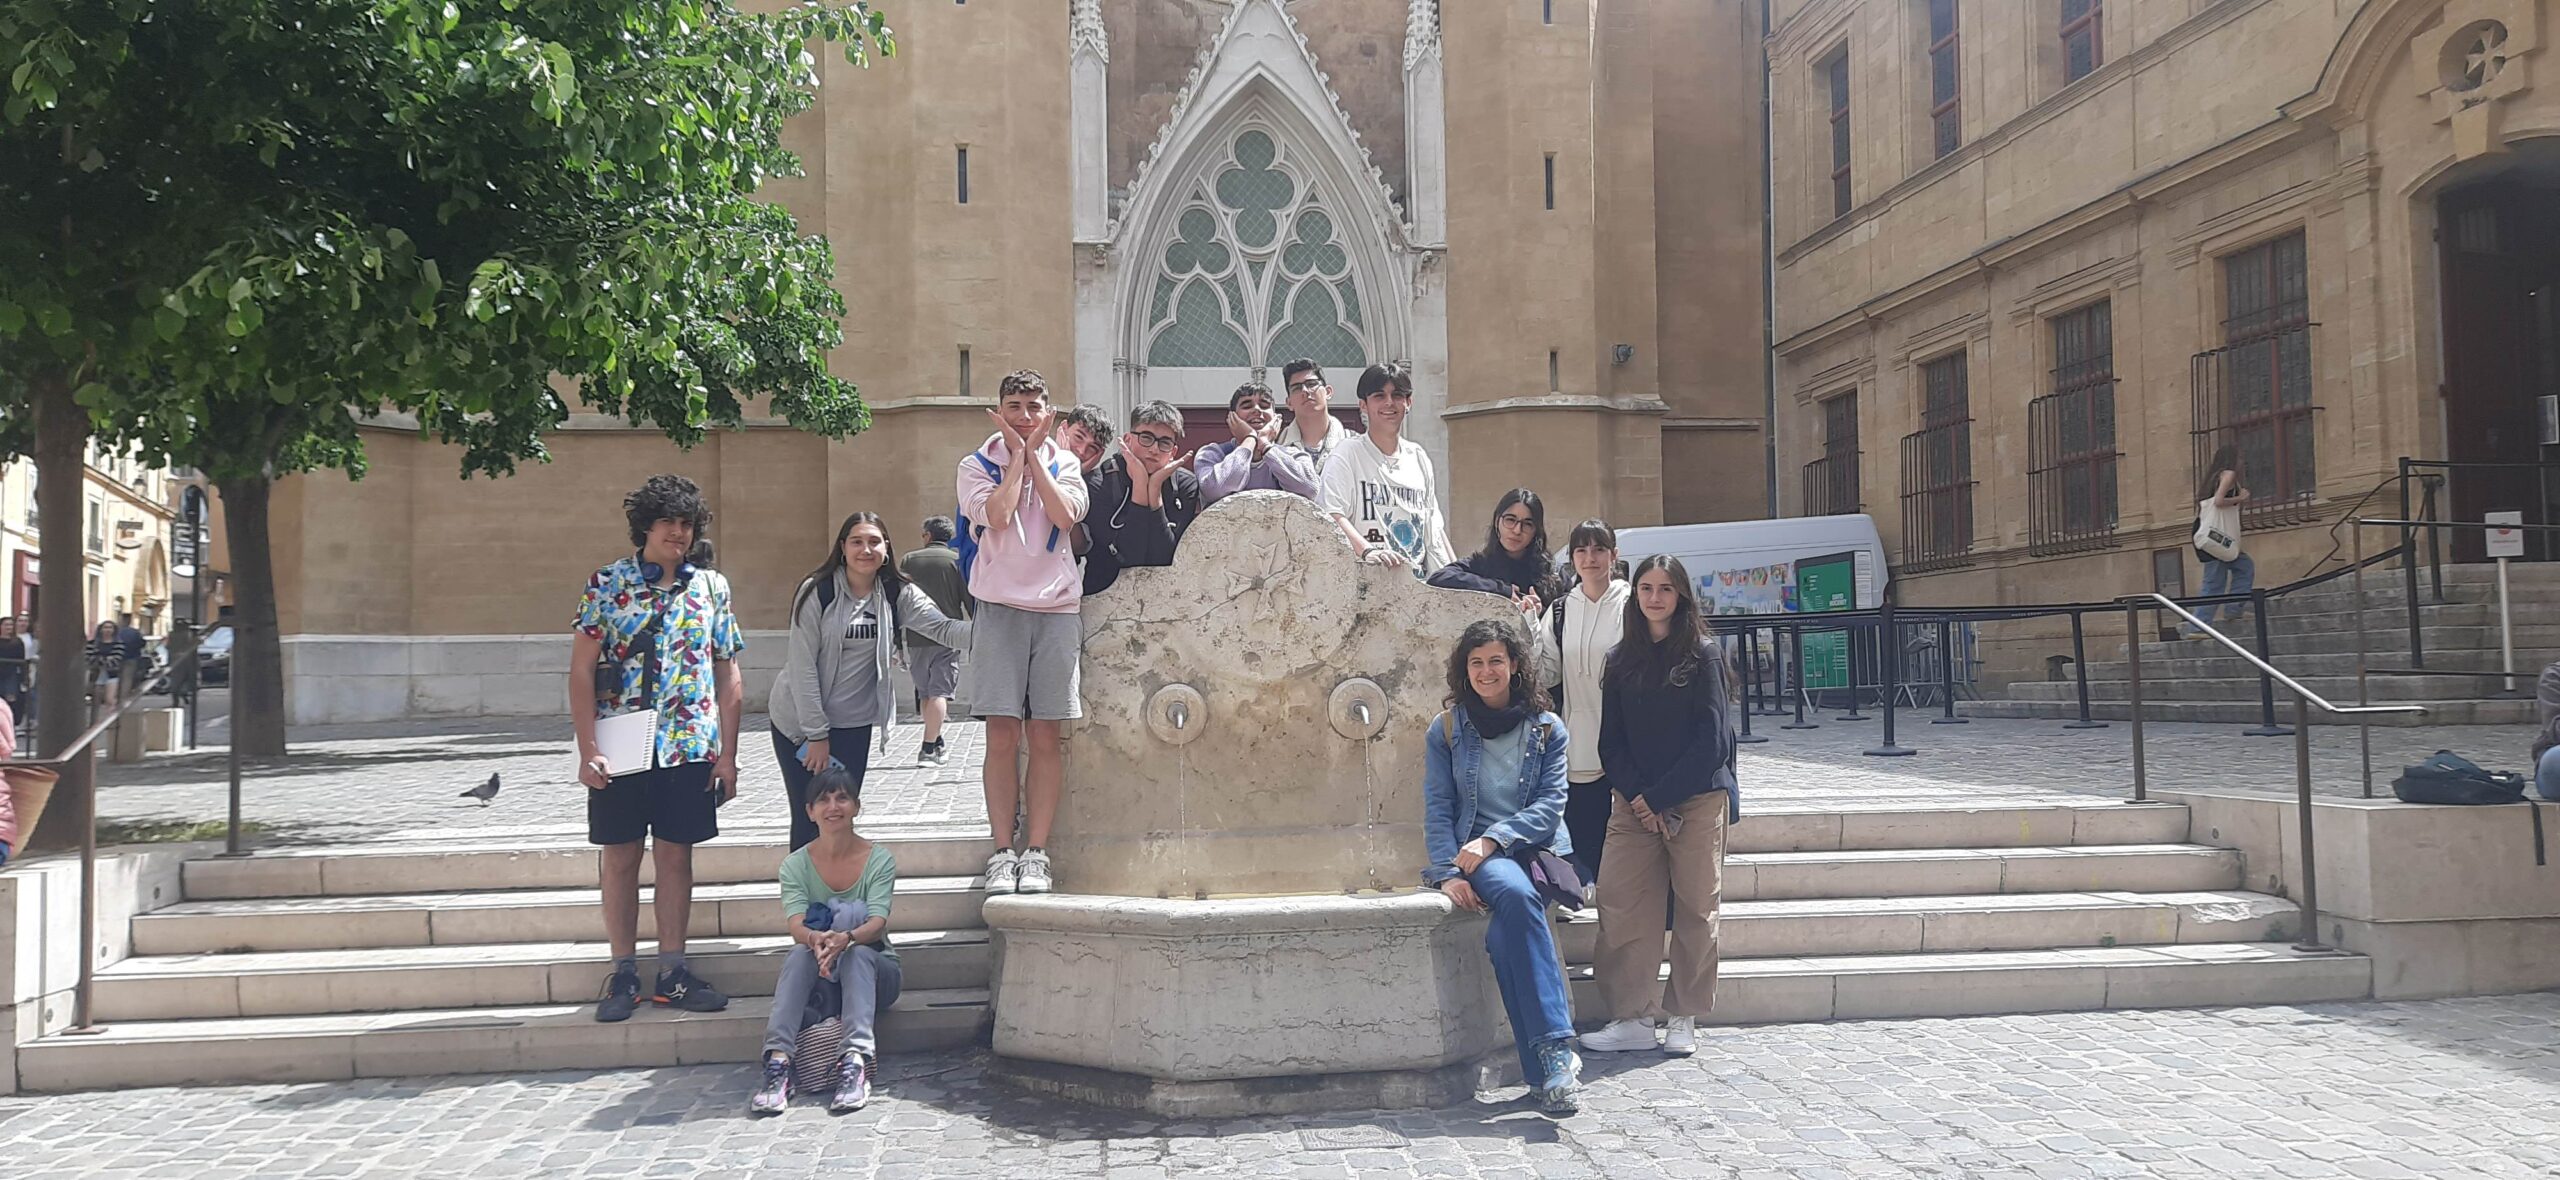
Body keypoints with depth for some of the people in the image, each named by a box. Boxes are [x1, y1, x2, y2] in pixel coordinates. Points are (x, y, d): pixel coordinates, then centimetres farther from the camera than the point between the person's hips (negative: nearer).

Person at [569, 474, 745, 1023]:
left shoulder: (712, 587, 6)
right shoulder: (607, 584, 0)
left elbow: (728, 674, 9)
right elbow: (581, 669, -2)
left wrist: (727, 753, 3)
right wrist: (587, 749, -10)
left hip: (690, 746, 2)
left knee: (676, 854, 7)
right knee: (621, 856, 5)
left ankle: (672, 972, 15)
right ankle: (624, 973, 14)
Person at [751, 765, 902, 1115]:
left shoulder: (879, 860, -5)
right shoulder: (796, 865, -1)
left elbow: (877, 924, -20)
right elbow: (796, 926, -17)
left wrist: (846, 938, -43)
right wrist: (816, 940, -42)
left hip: (872, 972, -1)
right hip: (816, 981, 1)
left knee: (855, 925, -30)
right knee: (800, 953, -31)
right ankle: (778, 1062, -46)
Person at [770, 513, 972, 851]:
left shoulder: (897, 595, -4)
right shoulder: (816, 592, -13)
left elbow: (943, 628, -19)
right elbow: (802, 665, -13)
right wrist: (816, 733, -14)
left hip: (854, 724, 3)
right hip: (800, 721, -3)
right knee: (809, 819, -3)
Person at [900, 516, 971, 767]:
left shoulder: (908, 559, 9)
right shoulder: (957, 561, 1)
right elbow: (970, 600, -1)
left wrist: (895, 639, 14)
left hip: (916, 637, 3)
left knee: (925, 692, 15)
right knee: (939, 692, -5)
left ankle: (937, 743, 23)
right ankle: (928, 749, -13)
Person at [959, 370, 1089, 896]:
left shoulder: (1065, 464, 12)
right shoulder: (977, 464, 7)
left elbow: (1066, 516, -8)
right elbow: (997, 515, -12)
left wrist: (1034, 455, -3)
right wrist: (1018, 454, -3)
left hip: (1057, 607, 1)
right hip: (1000, 607, -1)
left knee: (1046, 737, 0)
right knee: (1002, 735, -5)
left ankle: (1036, 852, 4)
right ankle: (1003, 852, 1)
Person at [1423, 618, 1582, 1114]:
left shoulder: (1546, 728, 11)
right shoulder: (1445, 729, 11)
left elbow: (1551, 804, 0)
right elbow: (1437, 810, 4)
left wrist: (1493, 839, -16)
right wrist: (1448, 873, -13)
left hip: (1538, 851, 1)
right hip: (1474, 856, -1)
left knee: (1503, 932, -33)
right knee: (1517, 896, -37)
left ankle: (1542, 1070, -33)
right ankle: (1556, 1050, -43)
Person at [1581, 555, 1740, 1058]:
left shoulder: (1703, 654, -1)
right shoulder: (1622, 660, 11)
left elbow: (1711, 740, -7)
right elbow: (1611, 742, 9)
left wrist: (1660, 798, -10)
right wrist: (1636, 797, -7)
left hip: (1697, 800, -3)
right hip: (1635, 803, 3)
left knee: (1695, 911, 1)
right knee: (1621, 907, -5)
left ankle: (1685, 1020, 11)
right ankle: (1632, 1019, 1)